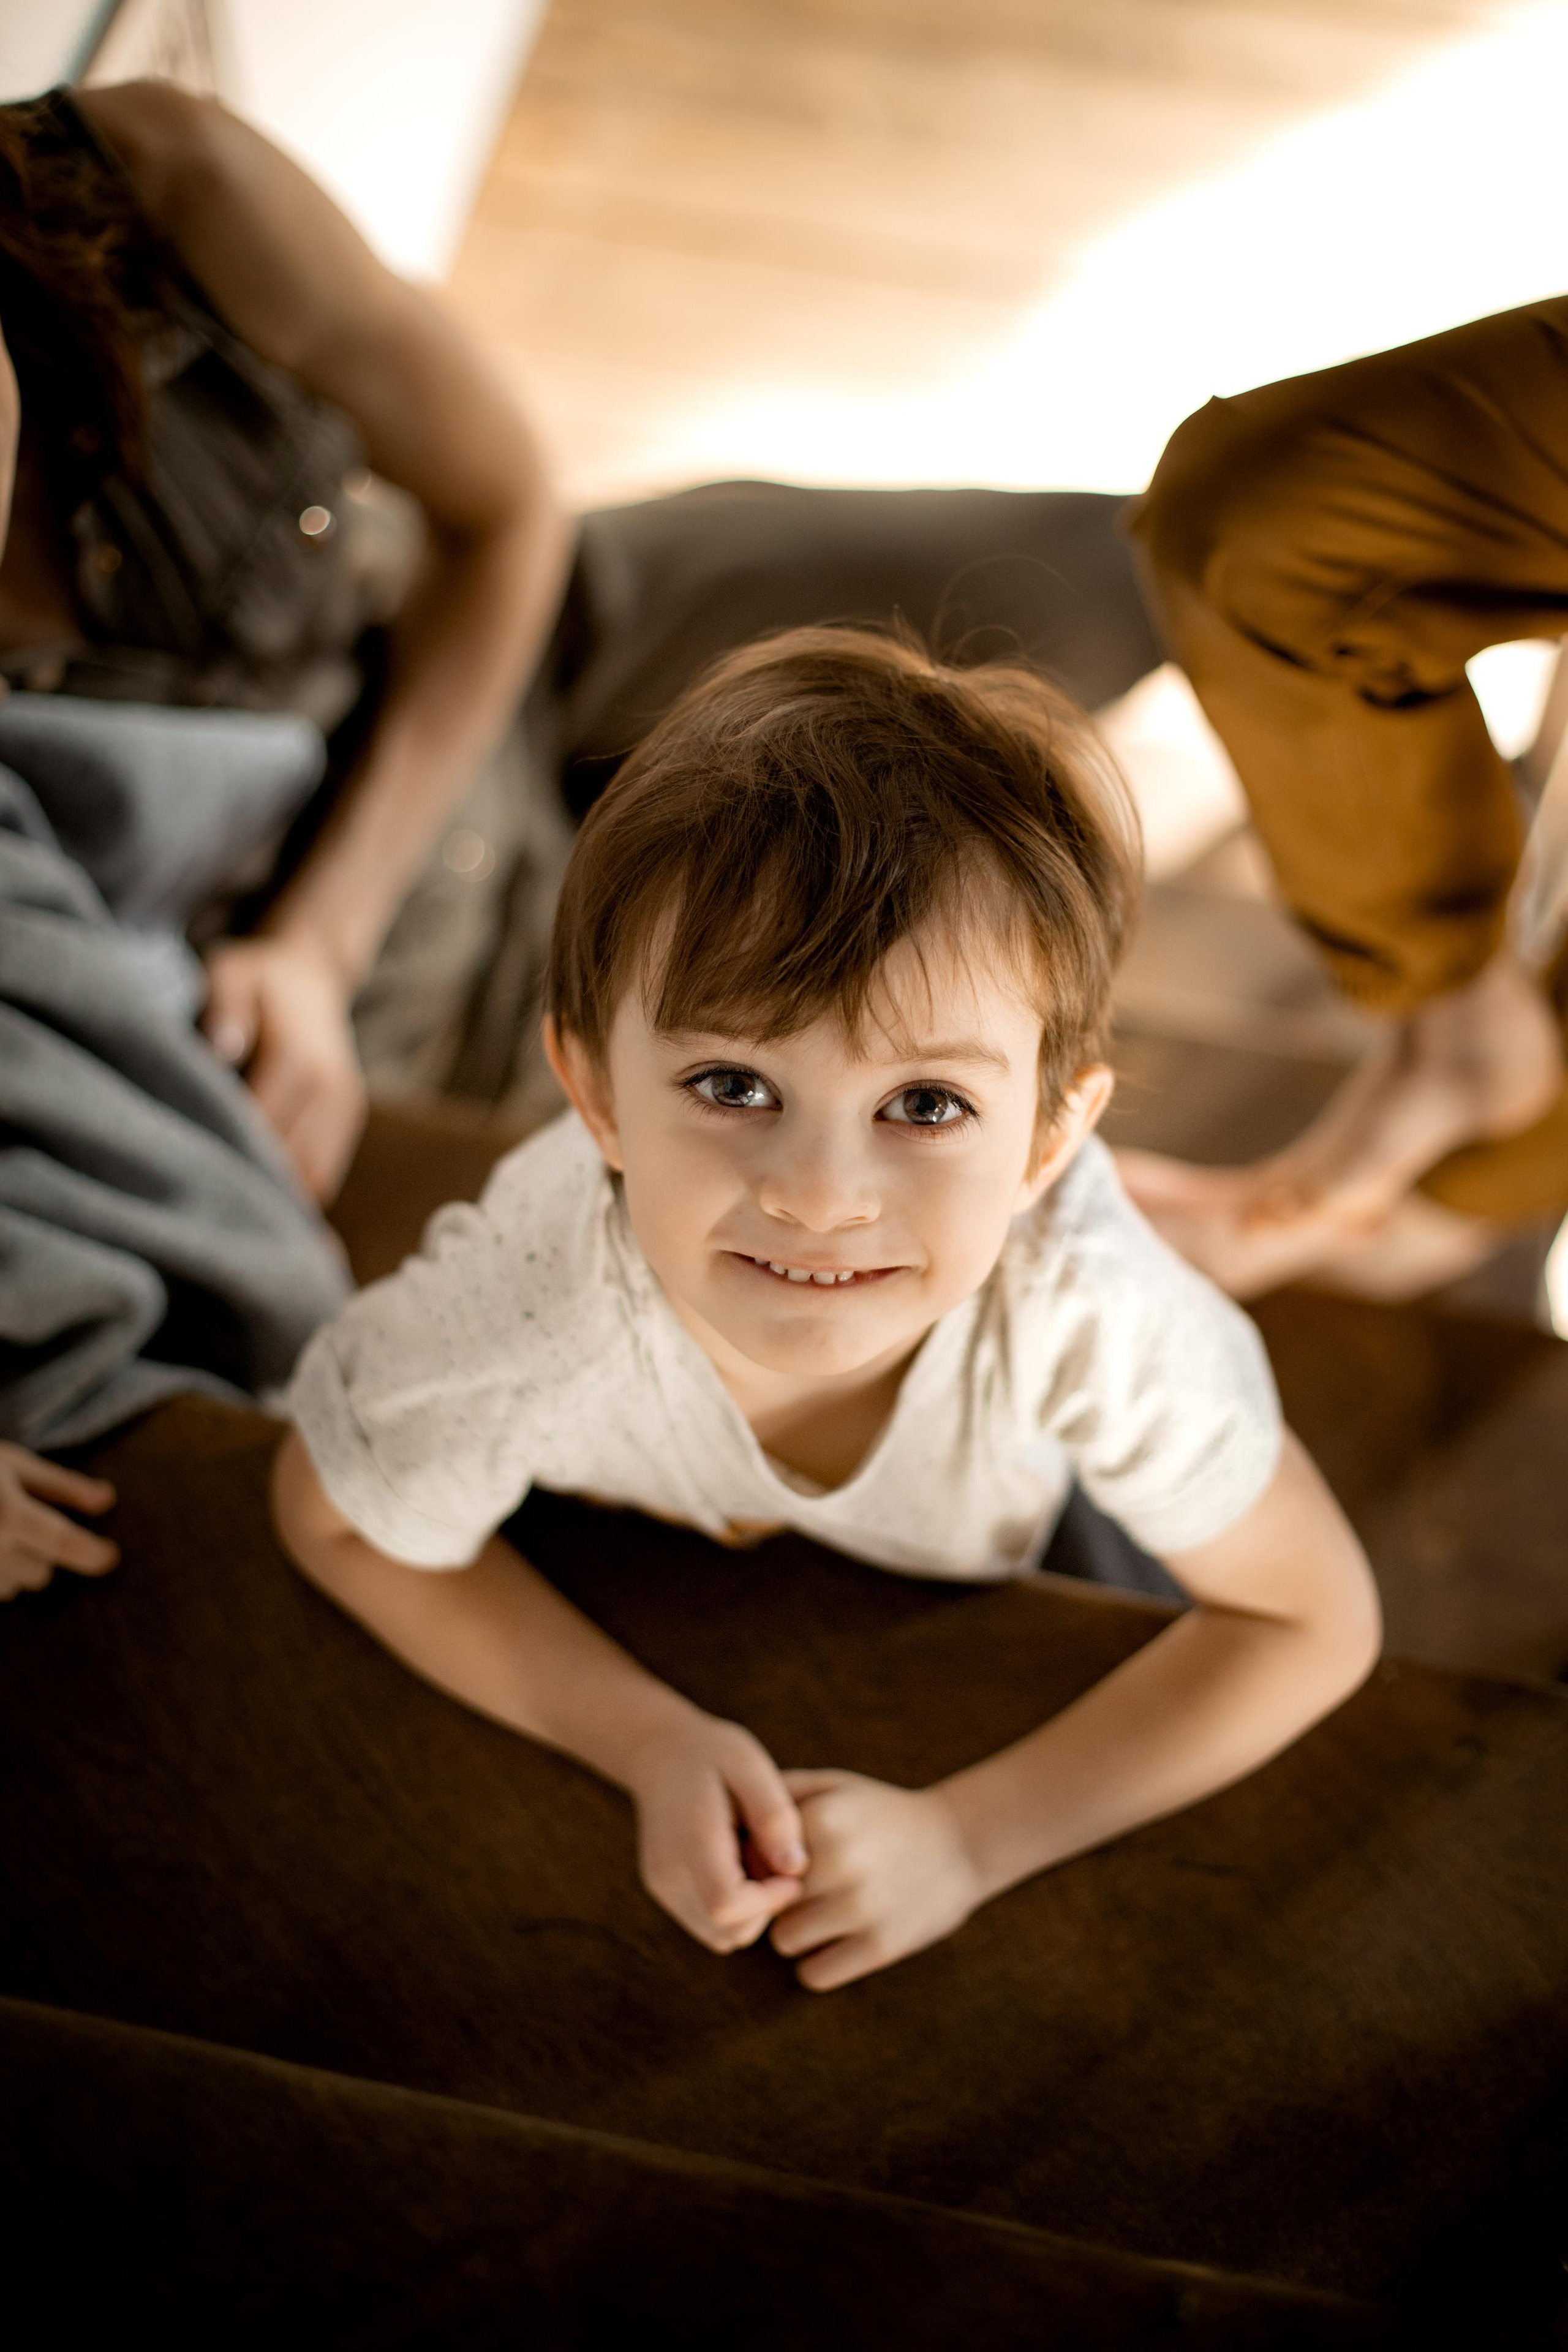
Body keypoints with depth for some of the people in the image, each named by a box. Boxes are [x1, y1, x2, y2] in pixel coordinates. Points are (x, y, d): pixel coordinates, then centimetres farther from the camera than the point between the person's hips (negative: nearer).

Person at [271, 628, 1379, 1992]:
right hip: (640, 1580, 0)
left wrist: (964, 1837, -32)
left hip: (983, 1568, 1)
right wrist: (655, 1746, -30)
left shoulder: (1089, 1309, -45)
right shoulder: (513, 1320, -45)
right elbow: (336, 1521, -20)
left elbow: (1309, 1620, -26)